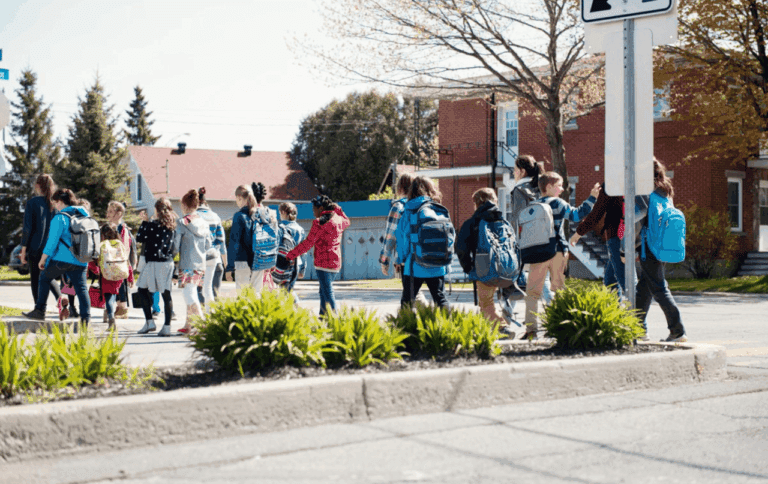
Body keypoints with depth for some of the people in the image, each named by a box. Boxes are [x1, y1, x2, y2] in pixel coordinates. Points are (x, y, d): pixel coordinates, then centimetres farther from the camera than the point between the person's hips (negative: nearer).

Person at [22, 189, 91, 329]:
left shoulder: (60, 218, -9)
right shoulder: (84, 215, 10)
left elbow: (52, 241, -11)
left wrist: (43, 259, -3)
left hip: (62, 258, -5)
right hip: (80, 261, 5)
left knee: (45, 278, 15)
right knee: (81, 287, 4)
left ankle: (40, 311, 15)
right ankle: (86, 317, -7)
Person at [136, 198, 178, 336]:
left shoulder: (153, 225, -10)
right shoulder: (172, 225, 7)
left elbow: (139, 238, -5)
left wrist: (144, 222, 4)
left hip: (154, 263, -5)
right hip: (168, 262, 5)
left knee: (143, 290, 10)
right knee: (166, 294, 4)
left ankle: (149, 322, 4)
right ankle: (167, 326, 1)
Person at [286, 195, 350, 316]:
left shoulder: (319, 222, -12)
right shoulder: (339, 220, 9)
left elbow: (308, 243, -14)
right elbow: (347, 221, 36)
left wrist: (290, 255, -9)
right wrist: (337, 209, 29)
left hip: (323, 263, -8)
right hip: (336, 263, 8)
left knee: (328, 293, -8)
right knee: (324, 291, 18)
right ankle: (322, 315, 21)